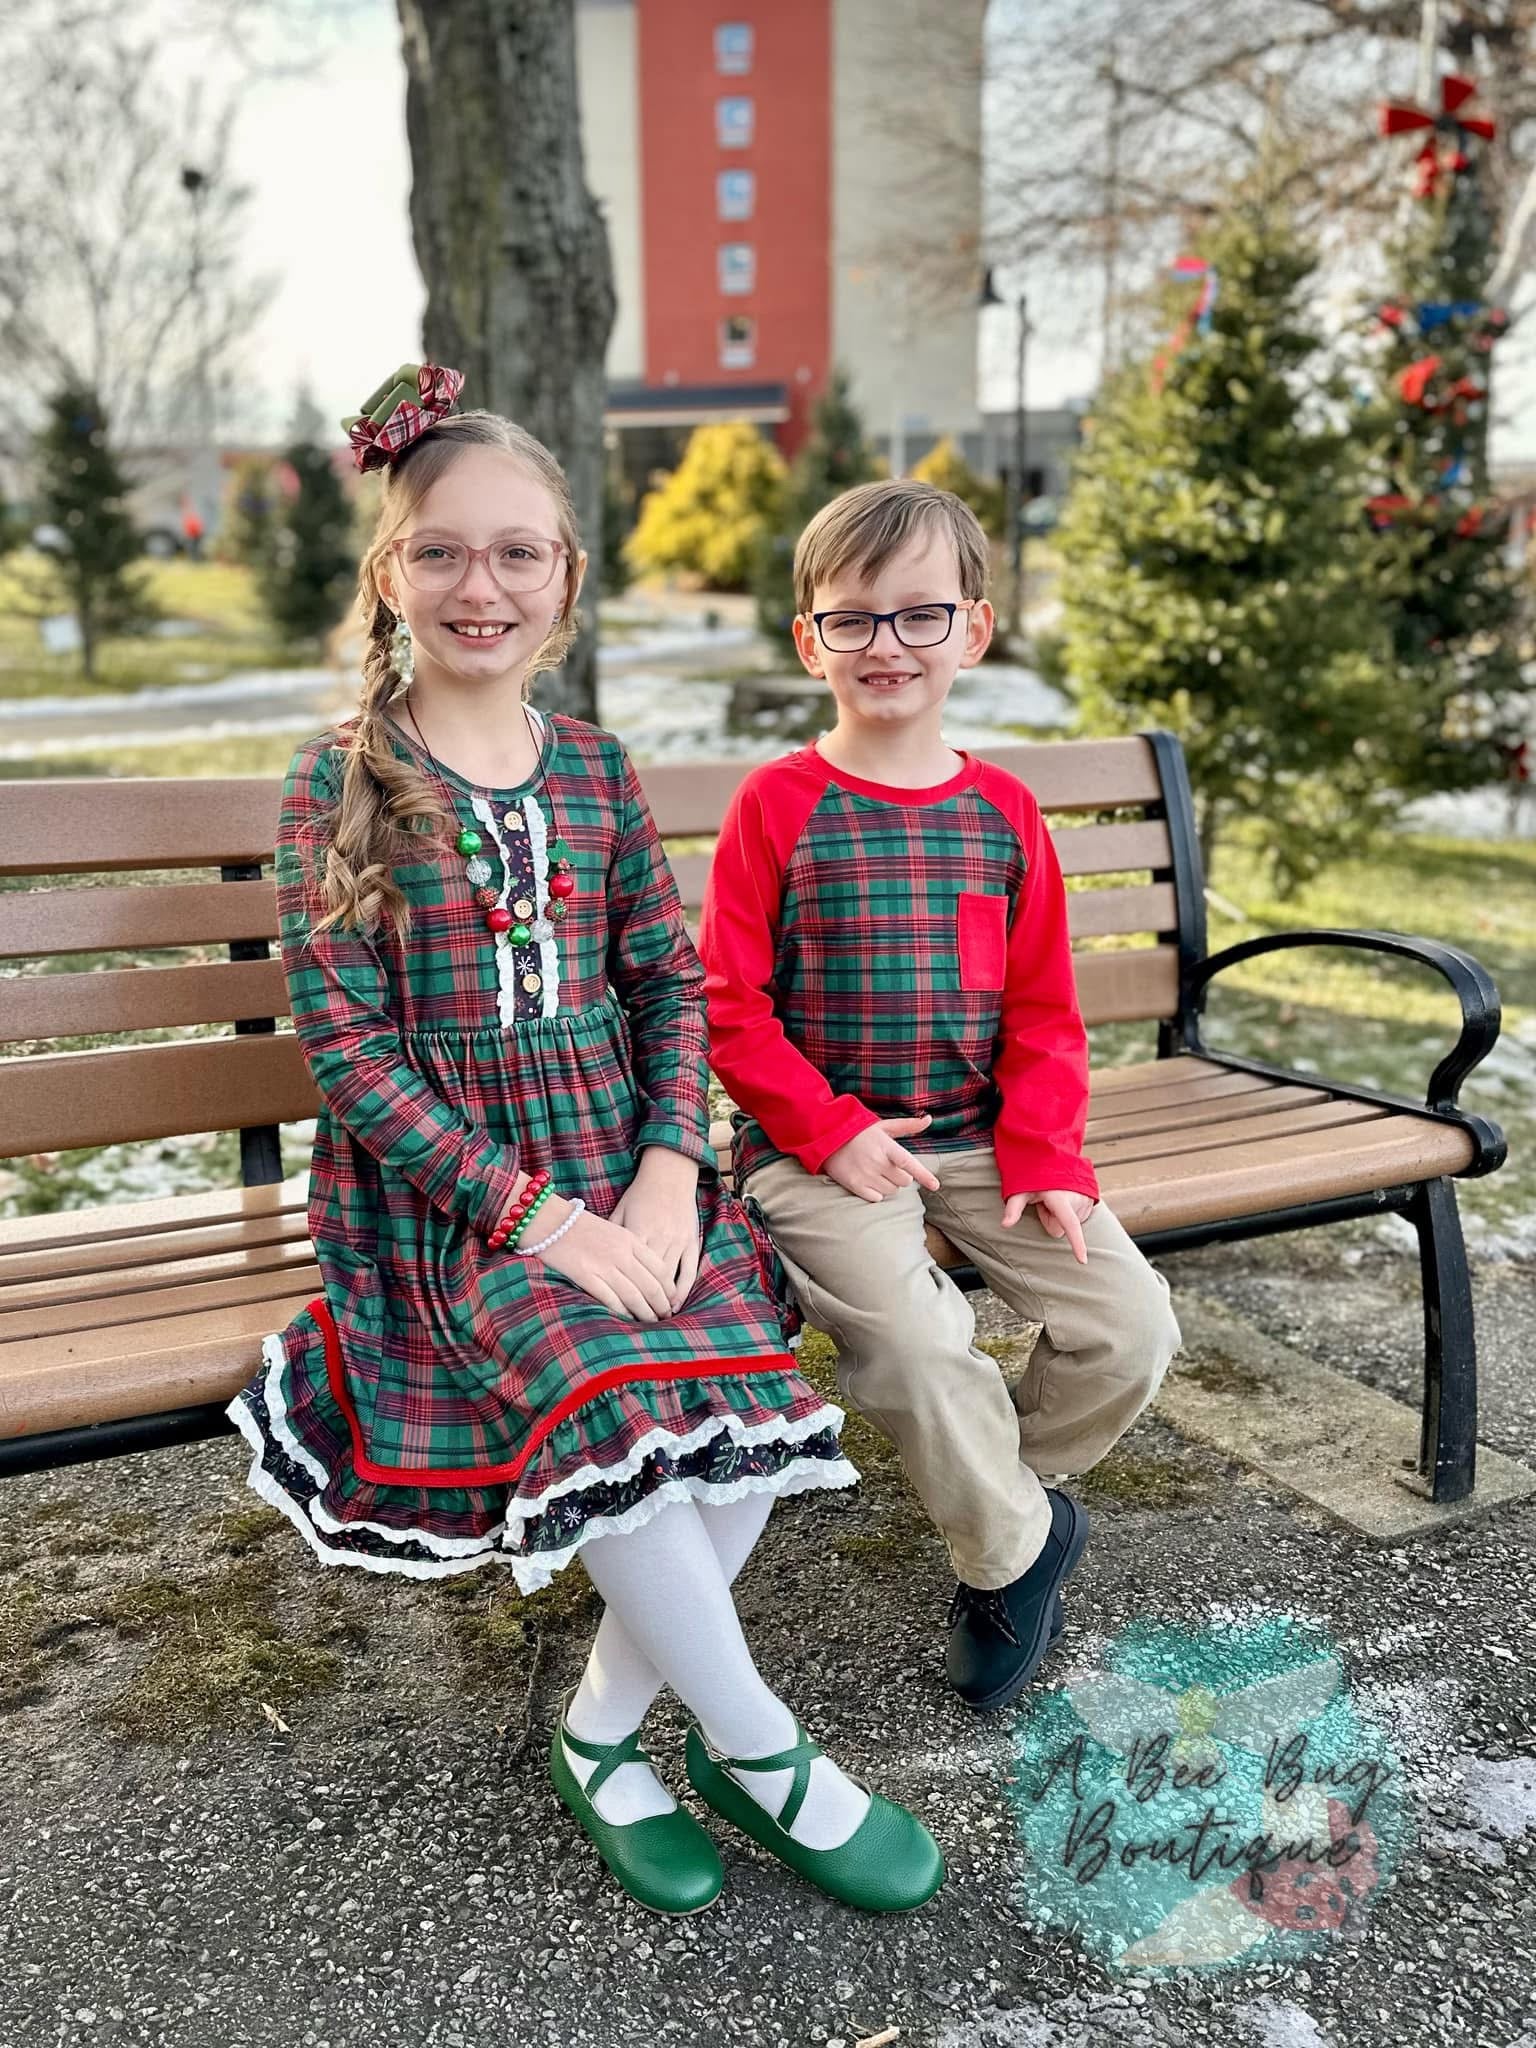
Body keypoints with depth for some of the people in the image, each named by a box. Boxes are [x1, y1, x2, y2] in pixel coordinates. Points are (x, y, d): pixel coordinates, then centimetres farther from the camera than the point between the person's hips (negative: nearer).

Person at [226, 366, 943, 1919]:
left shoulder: (596, 773, 9)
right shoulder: (340, 783, -2)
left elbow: (671, 982, 8)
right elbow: (346, 1047, -9)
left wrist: (668, 1170, -10)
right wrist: (540, 1217, -17)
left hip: (625, 1172, 4)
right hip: (440, 1196, -3)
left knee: (755, 1413, -17)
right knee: (621, 1420, -26)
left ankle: (602, 1728, 7)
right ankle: (761, 1751, -1)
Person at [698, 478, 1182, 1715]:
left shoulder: (1002, 810, 7)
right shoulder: (779, 805, -3)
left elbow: (1042, 1010, 8)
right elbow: (731, 1006, -5)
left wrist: (1042, 1149, -5)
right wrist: (831, 1133, -15)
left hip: (980, 1135, 4)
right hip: (821, 1145, -4)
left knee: (1132, 1323, -9)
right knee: (911, 1334, -27)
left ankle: (995, 1489, 20)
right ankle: (1017, 1543, 3)